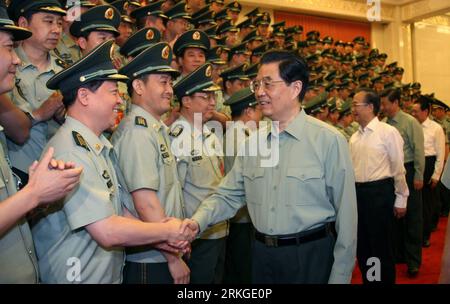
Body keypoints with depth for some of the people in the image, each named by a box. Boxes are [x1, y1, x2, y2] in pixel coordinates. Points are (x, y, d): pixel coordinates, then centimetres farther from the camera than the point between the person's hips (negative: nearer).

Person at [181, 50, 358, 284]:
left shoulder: (329, 140, -12)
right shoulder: (252, 143, 4)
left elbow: (346, 214, -10)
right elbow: (228, 195, 4)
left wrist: (339, 277, -9)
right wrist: (197, 222, -14)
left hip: (311, 256, -4)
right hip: (262, 255, 5)